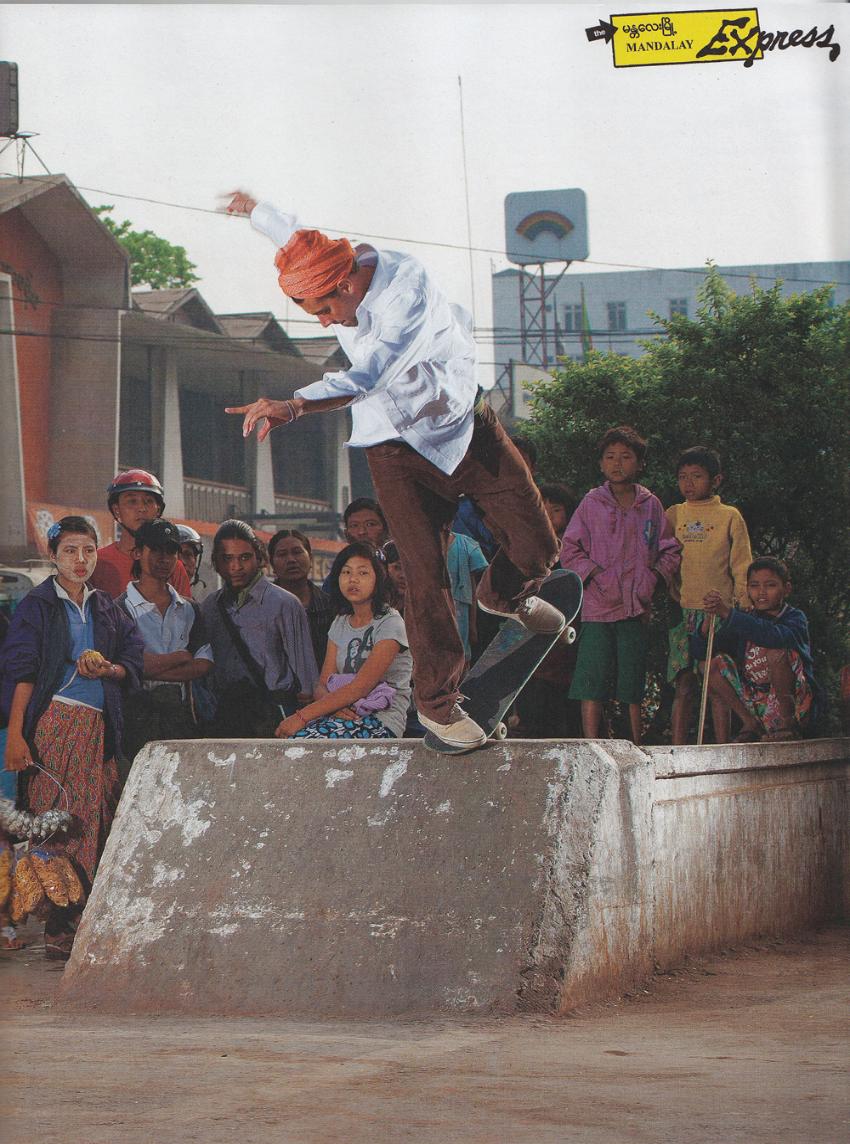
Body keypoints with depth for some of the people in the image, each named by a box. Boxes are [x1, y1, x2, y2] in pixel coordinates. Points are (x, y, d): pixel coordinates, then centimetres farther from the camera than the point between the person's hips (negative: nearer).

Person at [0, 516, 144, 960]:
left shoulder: (107, 608, 17)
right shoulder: (38, 605, 3)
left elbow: (134, 660, 13)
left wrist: (107, 669, -10)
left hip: (99, 725, 5)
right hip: (55, 722, -5)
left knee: (97, 821, -2)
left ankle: (81, 921, 1)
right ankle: (58, 931, -9)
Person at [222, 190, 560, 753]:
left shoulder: (410, 289, -32)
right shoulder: (325, 273, -12)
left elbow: (369, 377, -46)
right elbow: (295, 236, 16)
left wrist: (293, 406, -61)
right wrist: (255, 208, 37)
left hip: (467, 426, -2)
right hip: (397, 447, 2)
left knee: (536, 546, 0)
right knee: (426, 578, -10)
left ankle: (504, 594, 35)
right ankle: (438, 701, 2)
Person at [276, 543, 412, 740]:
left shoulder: (389, 623, -6)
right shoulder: (340, 624, 17)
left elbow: (360, 687, -15)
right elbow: (323, 684, 11)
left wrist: (302, 716, -20)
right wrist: (334, 707, -16)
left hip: (382, 723, -6)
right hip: (348, 715, 6)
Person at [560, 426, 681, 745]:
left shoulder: (651, 505, 9)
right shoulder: (592, 503, 4)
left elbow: (670, 550, 14)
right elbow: (568, 549, 3)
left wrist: (654, 577, -2)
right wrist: (594, 574, -9)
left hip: (637, 606, 2)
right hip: (598, 606, -2)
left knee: (633, 682, 6)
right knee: (592, 682, -7)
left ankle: (636, 745, 10)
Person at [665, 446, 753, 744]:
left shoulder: (730, 516, 7)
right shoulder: (673, 515, 14)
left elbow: (742, 566, 5)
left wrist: (743, 604, -4)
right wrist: (672, 593, 7)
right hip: (684, 613, 2)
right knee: (684, 686, -4)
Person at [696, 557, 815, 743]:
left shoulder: (795, 618, -5)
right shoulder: (745, 621, 10)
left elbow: (777, 636, -32)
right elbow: (700, 651, 1)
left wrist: (730, 614, -36)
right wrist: (709, 618, -19)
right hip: (754, 704, 5)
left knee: (777, 651, -28)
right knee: (717, 663, -8)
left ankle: (788, 723, -16)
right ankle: (750, 724, -6)